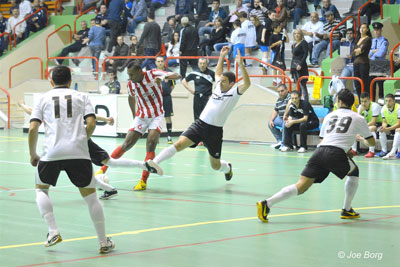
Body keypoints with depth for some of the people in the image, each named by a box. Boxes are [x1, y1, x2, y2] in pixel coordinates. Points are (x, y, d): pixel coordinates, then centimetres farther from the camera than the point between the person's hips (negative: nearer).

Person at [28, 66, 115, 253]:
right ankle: (104, 243, 12)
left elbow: (33, 129, 5)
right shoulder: (81, 97, 15)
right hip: (78, 153, 0)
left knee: (41, 189, 23)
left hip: (51, 152, 0)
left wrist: (33, 155, 16)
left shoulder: (44, 99, 15)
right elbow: (91, 123, 2)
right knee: (89, 195, 11)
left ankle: (53, 231, 8)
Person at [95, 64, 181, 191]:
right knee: (126, 145, -3)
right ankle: (103, 169, 9)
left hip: (157, 116, -3)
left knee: (151, 145, -20)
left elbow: (177, 76, -22)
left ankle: (143, 181, -15)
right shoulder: (131, 84, -6)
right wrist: (134, 114, 20)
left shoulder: (153, 74, -17)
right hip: (141, 117, 3)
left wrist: (163, 77, -40)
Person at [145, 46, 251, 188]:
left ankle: (228, 167, 47)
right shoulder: (219, 86, 11)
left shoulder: (234, 92, -5)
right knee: (179, 144, -20)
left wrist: (241, 64, -28)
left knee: (215, 165, 10)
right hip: (200, 124, 4)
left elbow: (246, 83, -25)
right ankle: (154, 162, -32)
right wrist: (222, 56, 26)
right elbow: (218, 72, 32)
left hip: (215, 130, -4)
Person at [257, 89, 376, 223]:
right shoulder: (358, 118, 17)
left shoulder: (330, 115, 26)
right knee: (354, 172, 28)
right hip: (336, 154, -3)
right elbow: (372, 142, 26)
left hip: (319, 151, 3)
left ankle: (266, 203, -22)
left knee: (301, 186, -4)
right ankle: (347, 210, 27)